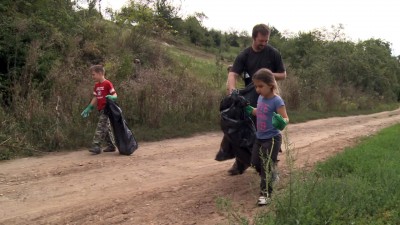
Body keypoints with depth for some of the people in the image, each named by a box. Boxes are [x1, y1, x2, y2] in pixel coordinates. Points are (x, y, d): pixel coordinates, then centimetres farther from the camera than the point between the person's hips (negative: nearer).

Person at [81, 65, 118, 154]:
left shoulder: (107, 83, -9)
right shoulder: (96, 85, 14)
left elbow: (114, 94, -10)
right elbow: (95, 98, 17)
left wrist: (112, 97, -33)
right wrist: (89, 108, 14)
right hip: (100, 110, 8)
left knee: (100, 128, -13)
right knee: (106, 128, 12)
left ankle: (96, 146, -16)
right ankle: (111, 146, 21)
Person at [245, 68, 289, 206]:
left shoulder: (277, 101, -19)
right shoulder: (260, 98, 5)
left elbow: (285, 118, -22)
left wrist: (282, 122, -42)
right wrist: (250, 110, 13)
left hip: (272, 139, -8)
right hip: (260, 138, 9)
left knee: (267, 166, -6)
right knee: (255, 163, 18)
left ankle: (266, 193, 1)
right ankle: (270, 178, 41)